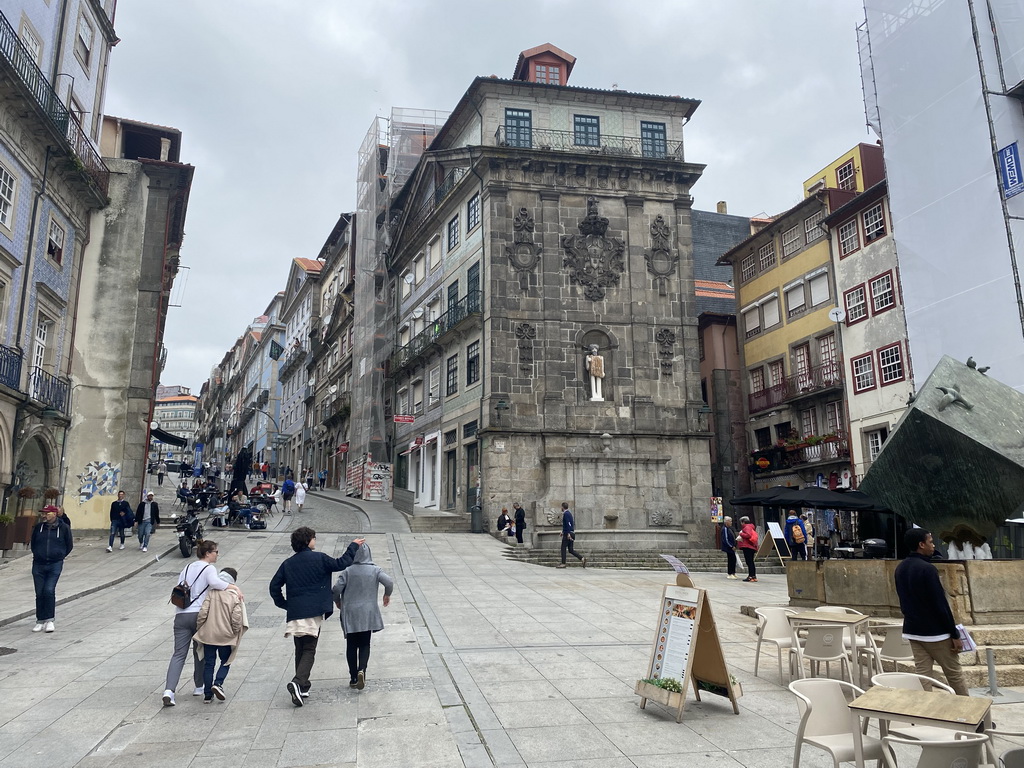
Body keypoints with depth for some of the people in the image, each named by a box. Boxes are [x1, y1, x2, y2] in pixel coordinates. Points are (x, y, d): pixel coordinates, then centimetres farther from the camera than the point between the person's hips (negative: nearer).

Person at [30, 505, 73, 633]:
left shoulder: (64, 528, -3)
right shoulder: (38, 528, 4)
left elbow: (69, 545, 7)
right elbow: (33, 544, 20)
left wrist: (60, 556, 6)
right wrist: (37, 555, 13)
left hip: (55, 565, -3)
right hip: (38, 565, 3)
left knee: (49, 590, -13)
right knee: (39, 593, 5)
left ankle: (50, 620, -2)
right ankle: (40, 621, 16)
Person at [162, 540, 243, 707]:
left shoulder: (187, 568, 17)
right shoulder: (209, 568, -4)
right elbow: (214, 582, -26)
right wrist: (234, 587, -23)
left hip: (181, 615, 5)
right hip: (199, 614, -5)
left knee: (178, 654, 0)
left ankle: (169, 690, -15)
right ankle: (199, 687, 24)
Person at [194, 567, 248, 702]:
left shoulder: (211, 593, -5)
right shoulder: (235, 596, -8)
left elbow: (203, 613, -9)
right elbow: (236, 619, -11)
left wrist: (198, 628, 6)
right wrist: (235, 633, 5)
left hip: (208, 635, 1)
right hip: (226, 636, -1)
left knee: (208, 664, 11)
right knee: (226, 663, 16)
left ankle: (207, 694, 13)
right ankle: (218, 683, -5)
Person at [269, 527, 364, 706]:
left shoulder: (288, 563, 9)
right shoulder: (318, 558, -6)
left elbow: (274, 585, 8)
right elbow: (341, 563, -1)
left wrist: (283, 604, 18)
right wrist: (353, 546, 11)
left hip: (294, 612, 5)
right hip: (313, 612, -5)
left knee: (300, 650, 16)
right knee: (309, 650, 0)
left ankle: (302, 687, 21)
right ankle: (298, 682, -19)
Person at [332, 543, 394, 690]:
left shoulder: (348, 570, -6)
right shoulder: (375, 569, -4)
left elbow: (337, 588, -12)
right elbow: (389, 582, -13)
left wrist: (337, 601, 9)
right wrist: (387, 595, 7)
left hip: (350, 613, 0)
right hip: (367, 613, 0)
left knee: (351, 645, 10)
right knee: (364, 644, 11)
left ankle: (353, 678, 12)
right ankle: (361, 670, -13)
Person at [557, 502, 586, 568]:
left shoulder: (566, 514, -12)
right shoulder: (569, 513, 18)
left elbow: (568, 524, -21)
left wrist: (568, 533, -25)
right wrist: (563, 531, 31)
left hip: (567, 534, -9)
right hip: (571, 534, 9)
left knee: (563, 548, -2)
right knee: (570, 550, 8)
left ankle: (563, 564, 0)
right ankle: (582, 558, -2)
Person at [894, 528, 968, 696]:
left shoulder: (900, 569, 6)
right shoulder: (927, 569, -20)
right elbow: (940, 604, -19)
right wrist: (954, 634, -12)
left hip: (912, 630, 7)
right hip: (935, 632, -7)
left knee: (922, 674, 8)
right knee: (954, 673, 9)